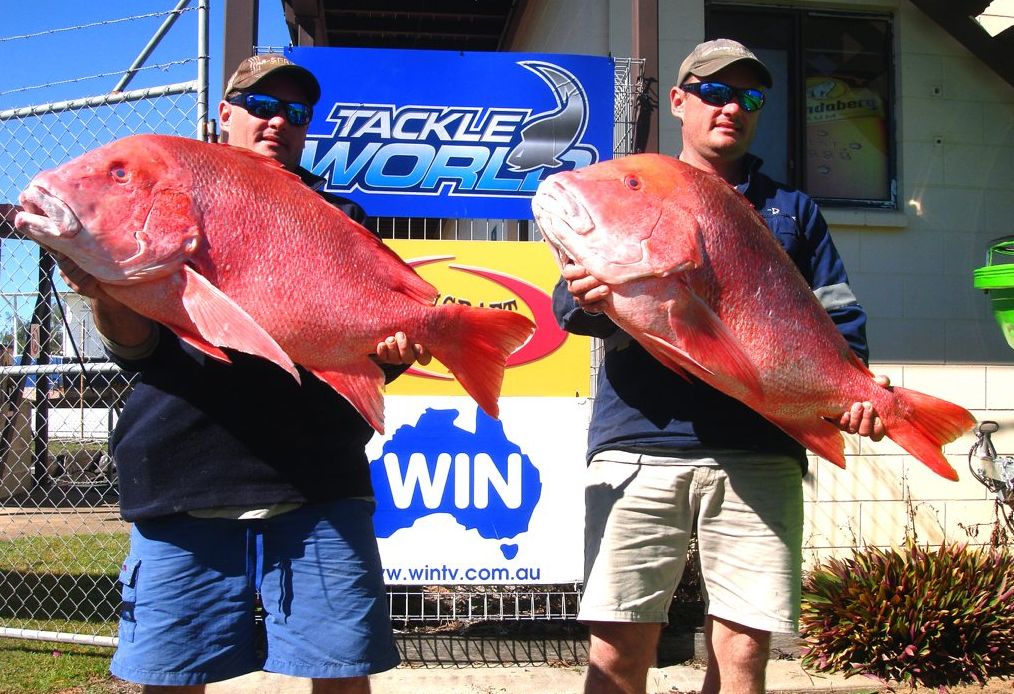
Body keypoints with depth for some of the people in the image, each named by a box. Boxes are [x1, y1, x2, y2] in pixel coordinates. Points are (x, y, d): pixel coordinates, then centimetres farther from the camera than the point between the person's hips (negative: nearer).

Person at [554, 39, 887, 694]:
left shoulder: (792, 210, 21)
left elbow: (838, 317, 13)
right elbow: (568, 300, 7)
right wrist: (586, 301, -18)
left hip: (758, 453, 1)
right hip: (639, 442, -1)